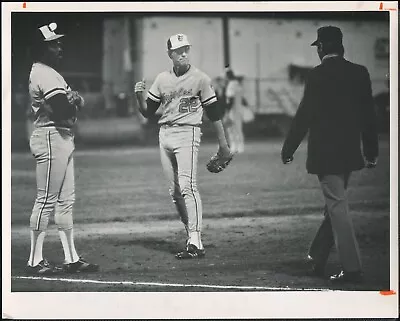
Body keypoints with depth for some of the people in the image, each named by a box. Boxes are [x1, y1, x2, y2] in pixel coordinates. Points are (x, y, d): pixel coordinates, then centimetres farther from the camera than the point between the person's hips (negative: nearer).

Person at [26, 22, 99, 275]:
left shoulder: (51, 73, 19)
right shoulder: (44, 74, -14)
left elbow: (78, 102, 15)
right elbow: (62, 110, -24)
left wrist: (74, 99, -7)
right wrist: (75, 101, -4)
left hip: (63, 138, 11)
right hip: (51, 138, -11)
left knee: (66, 200, 11)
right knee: (47, 200, -7)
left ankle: (71, 258, 15)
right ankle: (35, 261, -2)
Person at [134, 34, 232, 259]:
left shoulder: (200, 78, 0)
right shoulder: (162, 79, 12)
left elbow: (214, 113, 2)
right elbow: (147, 112, 14)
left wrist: (223, 145, 1)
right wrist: (140, 95, -6)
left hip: (188, 133, -5)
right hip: (165, 135, 6)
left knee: (187, 186, -18)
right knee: (175, 191, 4)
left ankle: (196, 243, -22)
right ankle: (192, 235, 13)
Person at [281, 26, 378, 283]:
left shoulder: (318, 75, -12)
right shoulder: (360, 73, 3)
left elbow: (304, 116, -11)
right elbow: (369, 115, 7)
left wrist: (288, 150, -2)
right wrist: (371, 152, 16)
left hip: (325, 153, -6)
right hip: (351, 153, 6)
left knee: (338, 207, -4)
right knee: (335, 206, 18)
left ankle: (352, 268, -8)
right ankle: (317, 259, 30)